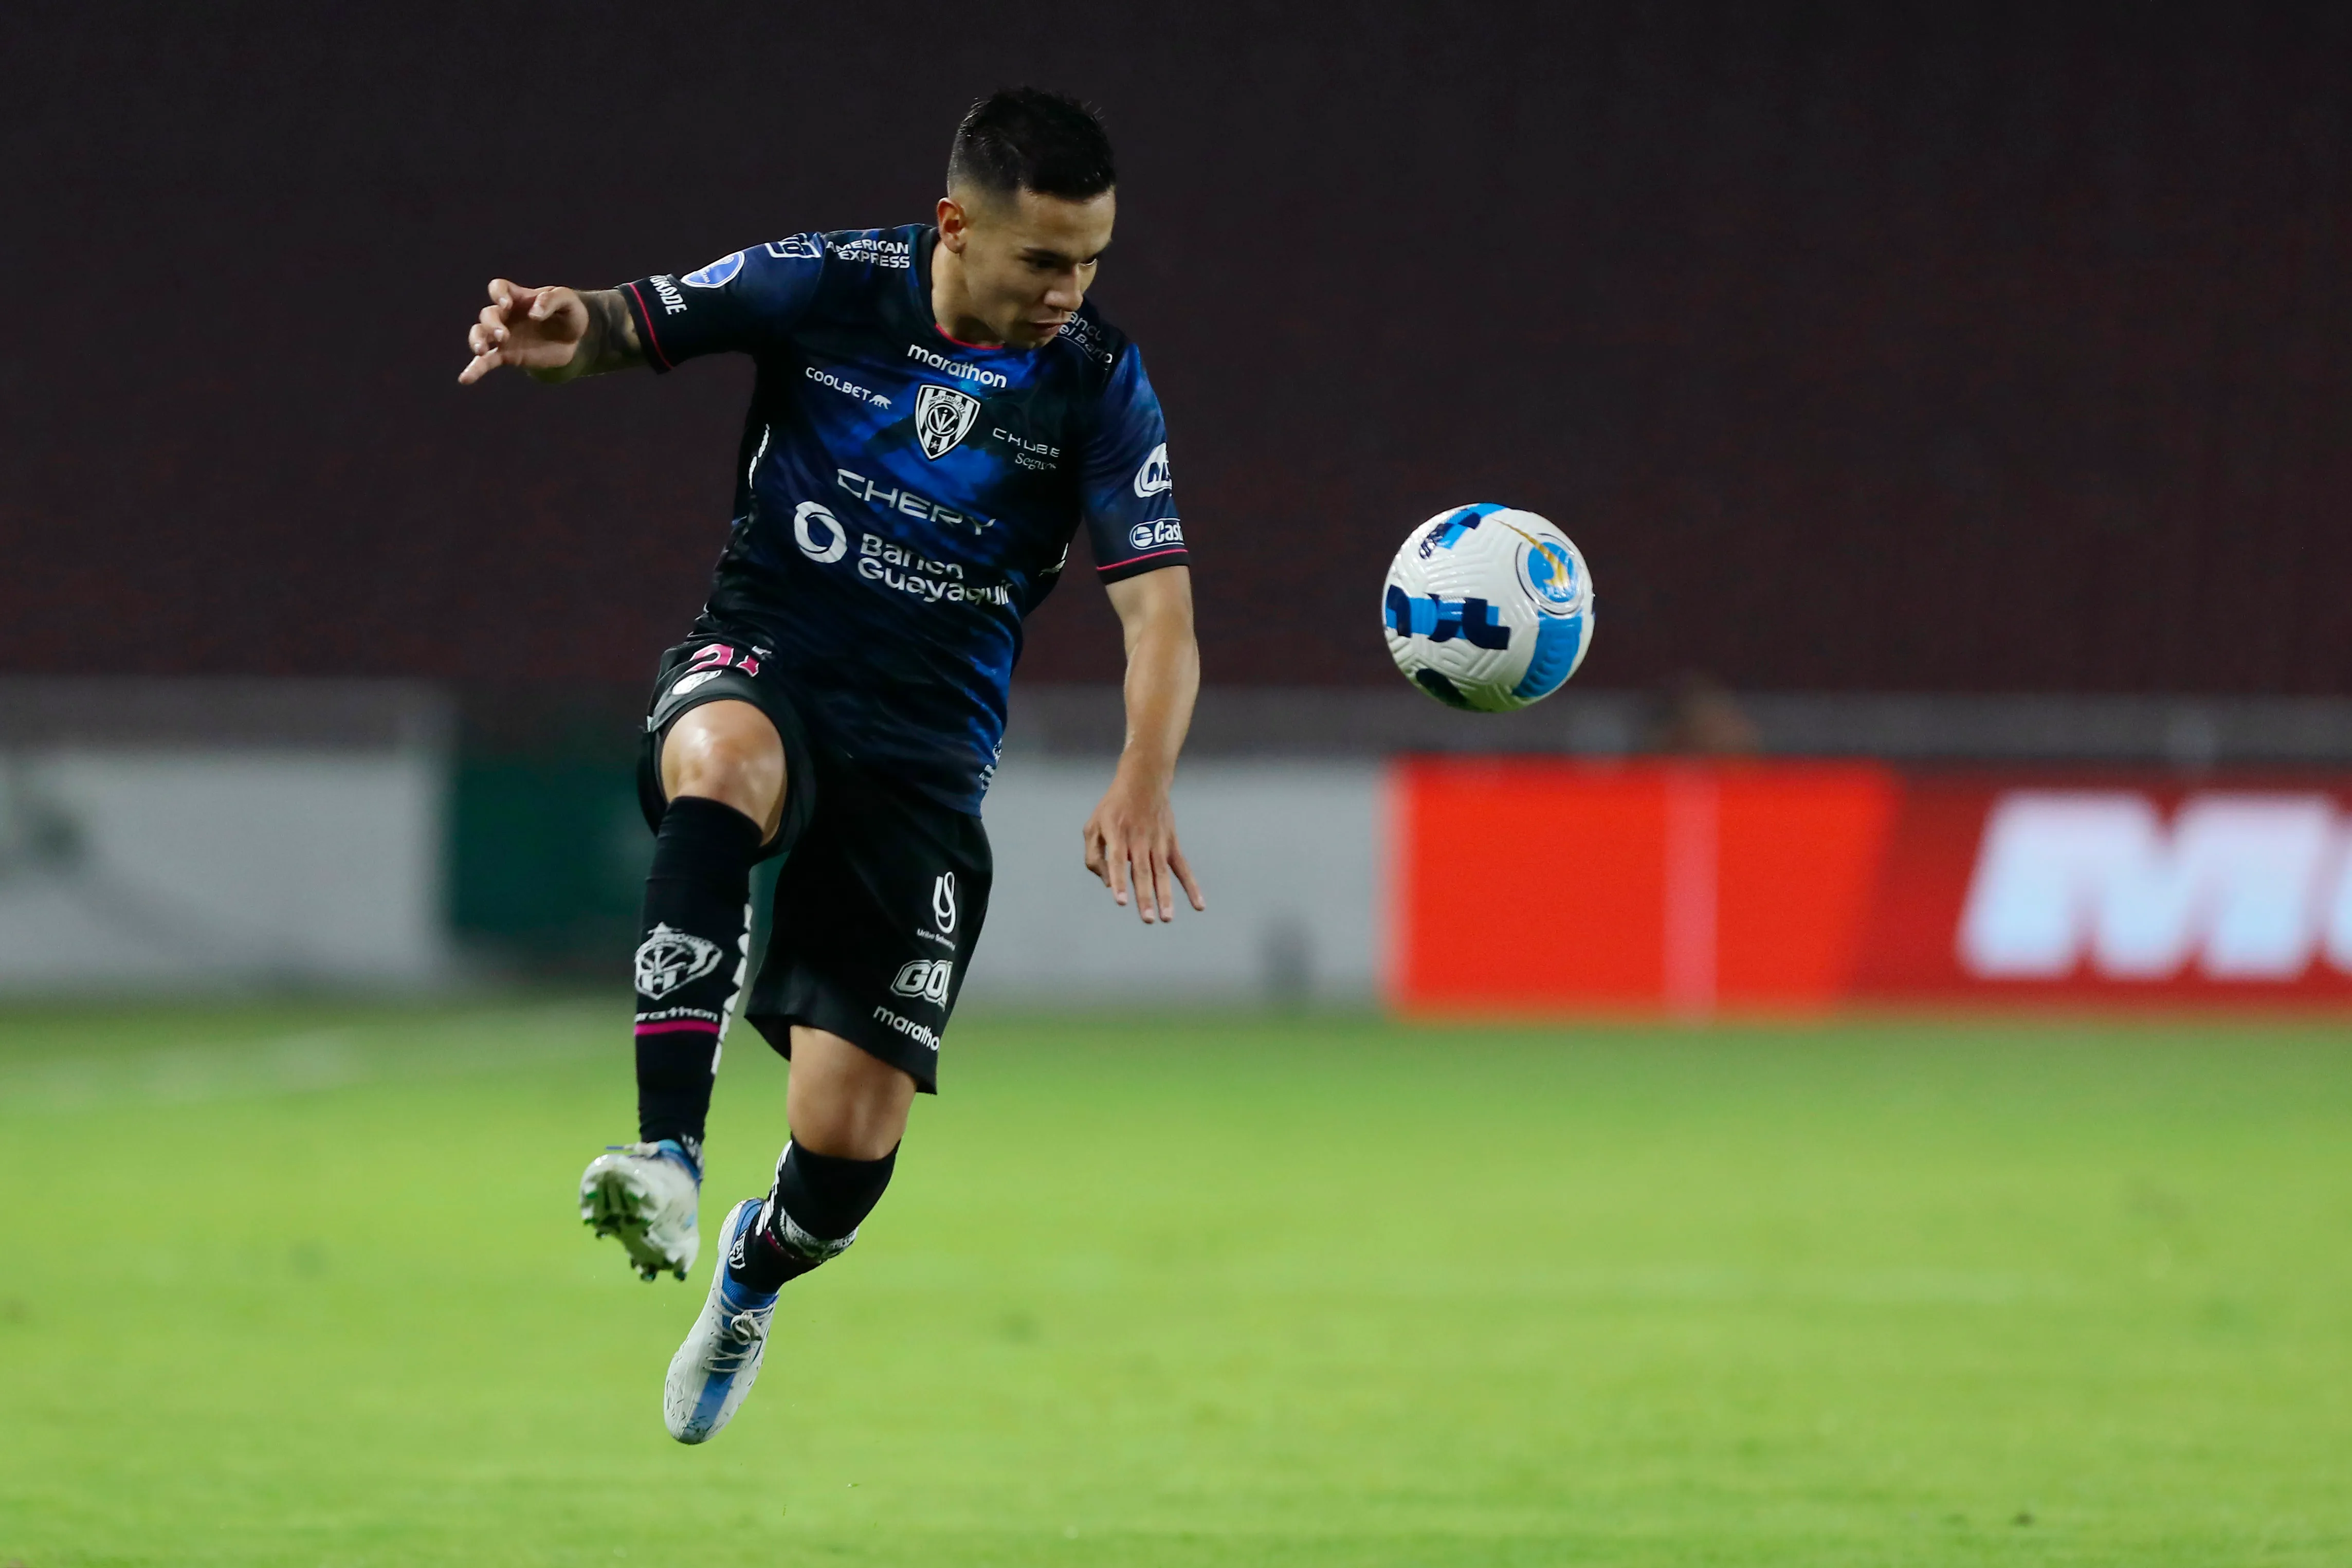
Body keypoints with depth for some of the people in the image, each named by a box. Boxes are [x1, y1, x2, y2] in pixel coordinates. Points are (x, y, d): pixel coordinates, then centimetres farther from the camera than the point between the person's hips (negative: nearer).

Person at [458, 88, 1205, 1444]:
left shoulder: (1096, 380, -4)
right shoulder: (827, 288, -5)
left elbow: (1162, 614, -8)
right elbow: (632, 325, 0)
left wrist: (1144, 782, -27)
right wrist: (566, 329, -27)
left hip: (928, 747, 1)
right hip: (761, 667, -1)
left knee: (851, 1140, -7)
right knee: (723, 764, -41)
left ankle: (751, 1276, 32)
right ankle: (668, 1157, -47)